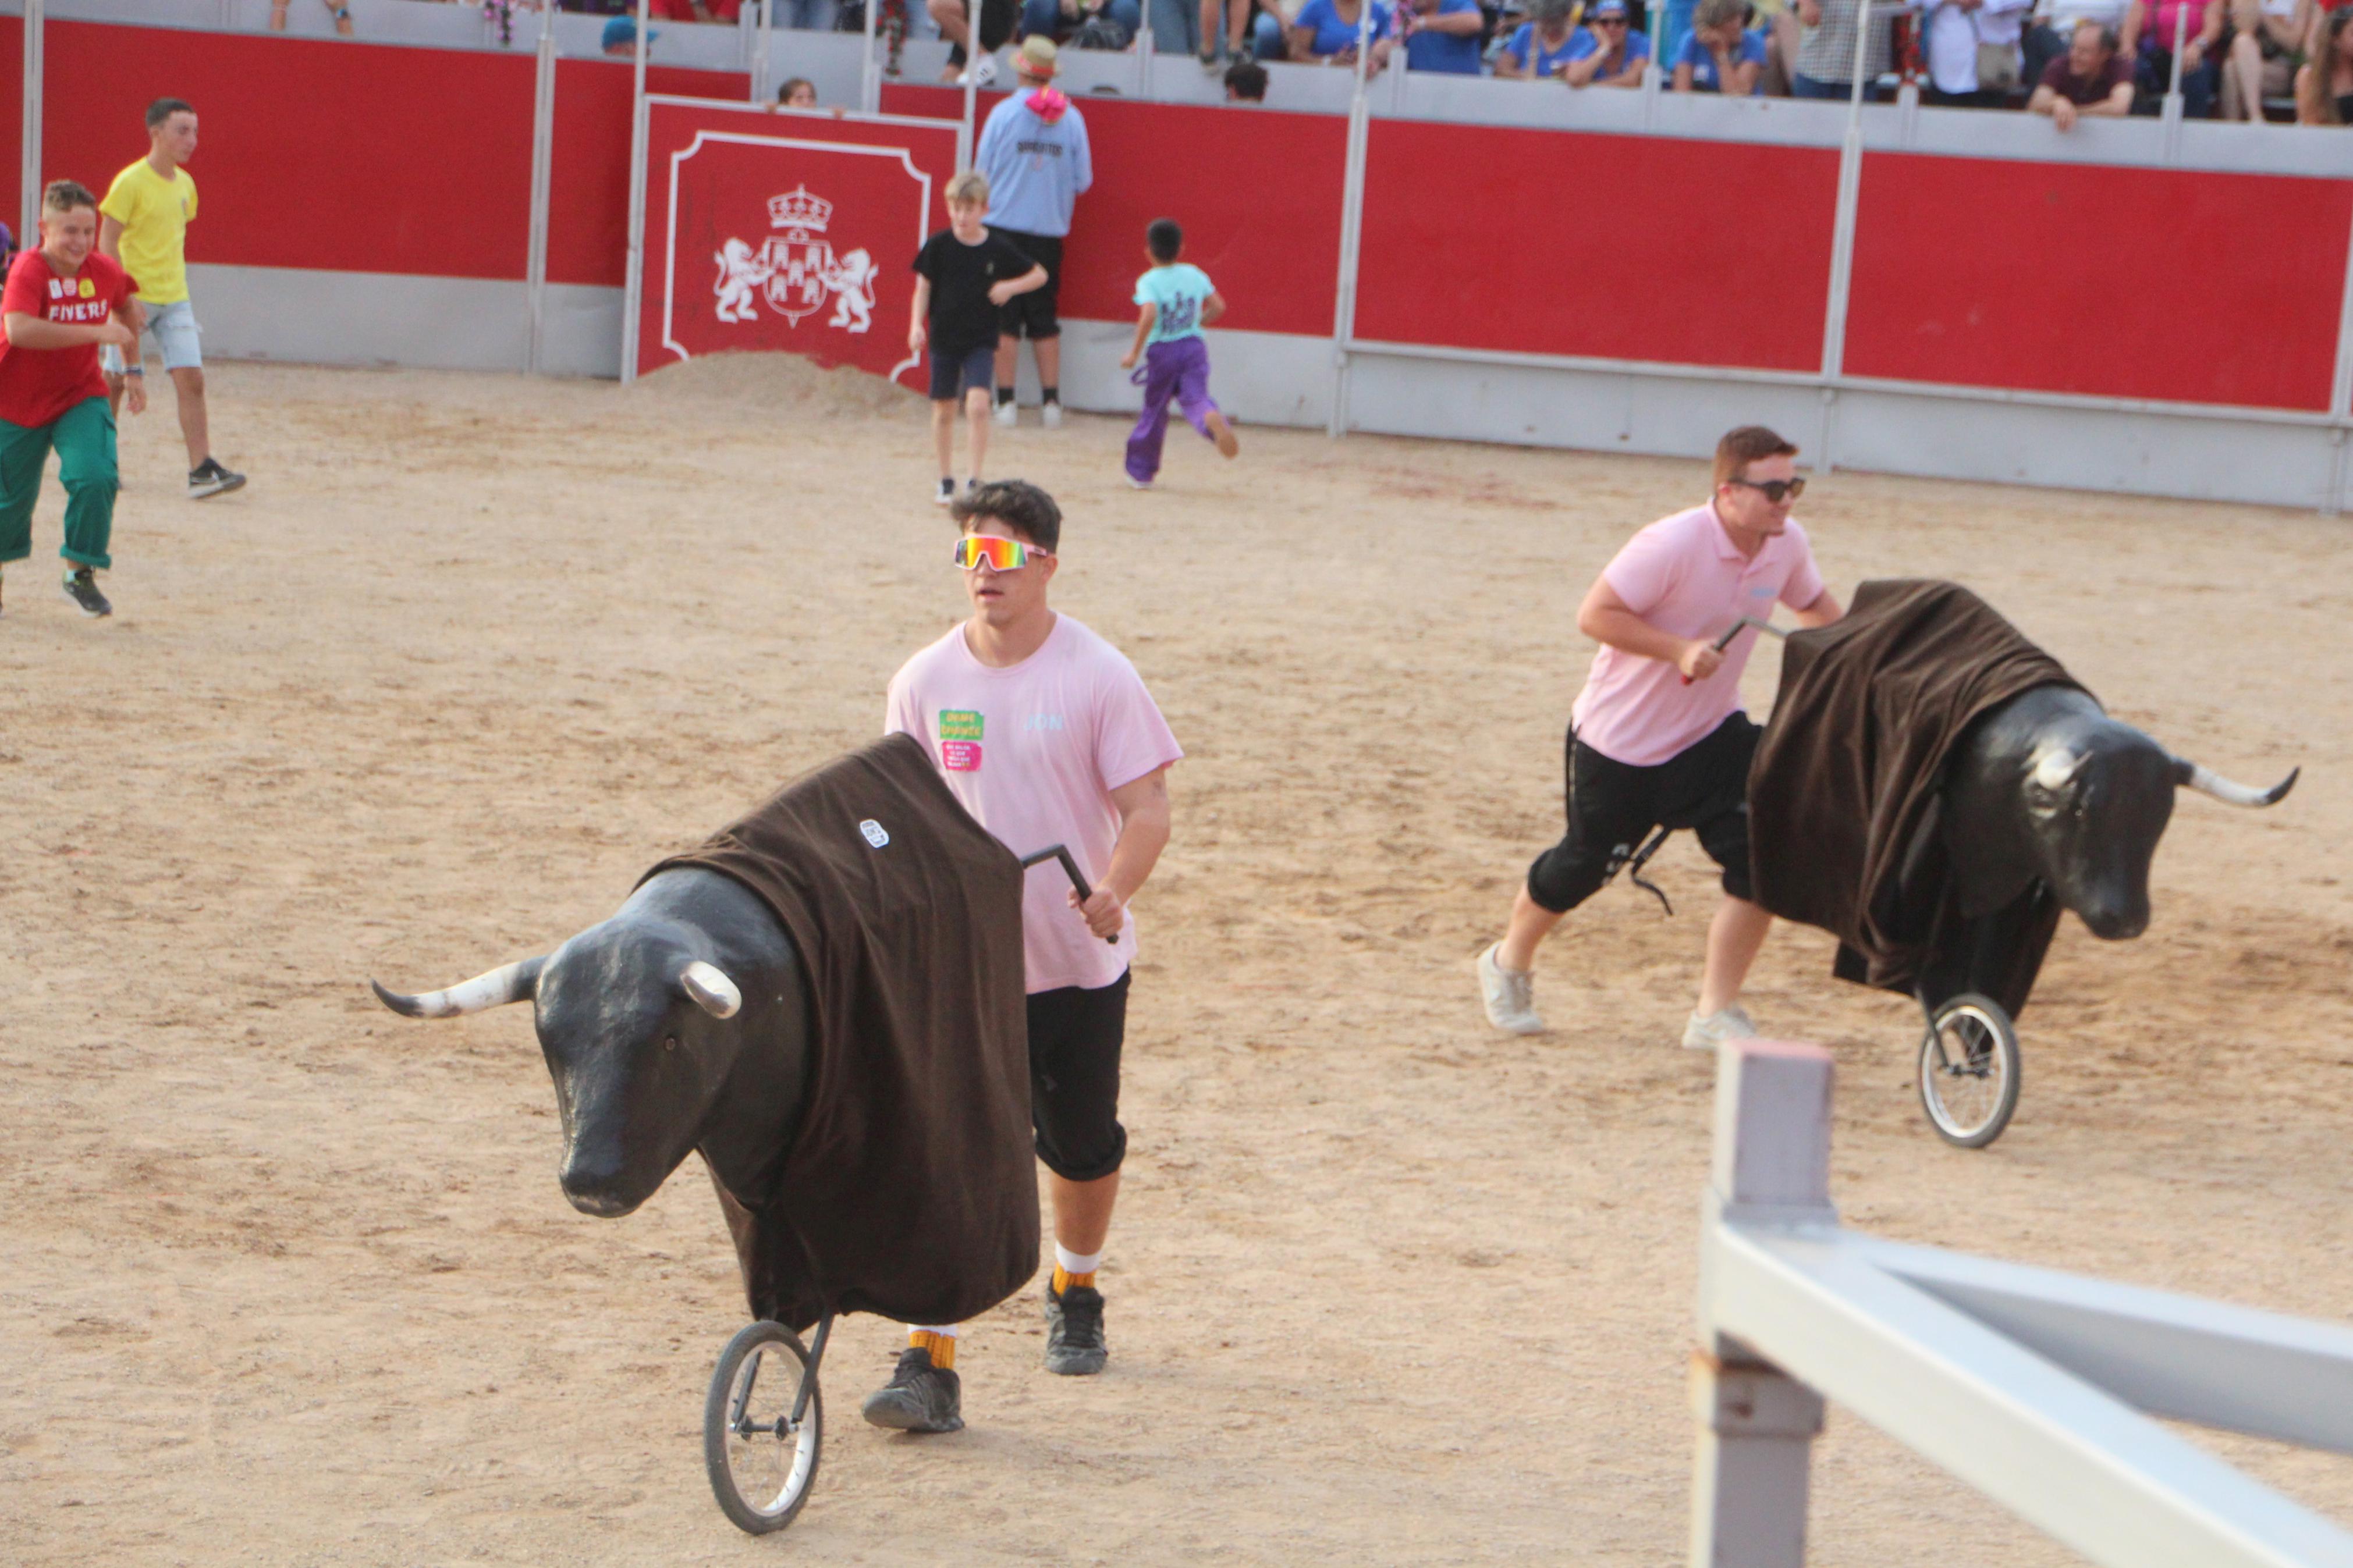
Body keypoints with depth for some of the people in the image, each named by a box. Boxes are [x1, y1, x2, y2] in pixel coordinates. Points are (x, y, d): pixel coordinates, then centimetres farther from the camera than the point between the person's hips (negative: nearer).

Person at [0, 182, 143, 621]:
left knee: (95, 477, -20)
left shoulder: (106, 272, -6)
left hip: (81, 396, 3)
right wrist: (97, 333, -42)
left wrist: (133, 372, 18)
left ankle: (81, 573, -4)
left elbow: (127, 304, 19)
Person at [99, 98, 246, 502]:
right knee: (114, 380, 3)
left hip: (174, 300, 5)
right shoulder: (130, 183, -10)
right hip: (135, 298, -5)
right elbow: (107, 241, -12)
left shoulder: (185, 184, 10)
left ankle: (202, 470, -12)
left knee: (191, 379, -7)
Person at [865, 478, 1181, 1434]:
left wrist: (1113, 890, -29)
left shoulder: (1098, 677, -9)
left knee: (1081, 1146, 14)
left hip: (1081, 960, -1)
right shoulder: (925, 683, -2)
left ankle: (1075, 1294, 43)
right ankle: (930, 1360, -12)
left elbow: (1146, 807, -11)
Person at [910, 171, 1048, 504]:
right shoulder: (938, 246, -6)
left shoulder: (999, 249, -5)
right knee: (944, 411, 9)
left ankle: (973, 480, -14)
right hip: (943, 339, 1)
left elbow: (1040, 275, 6)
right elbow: (924, 286, 1)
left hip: (981, 342, -1)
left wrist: (1011, 287, -11)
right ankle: (946, 480, 24)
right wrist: (917, 324, -11)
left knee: (978, 404, -17)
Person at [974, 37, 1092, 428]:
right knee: (1045, 321, 11)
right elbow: (1083, 181, 2)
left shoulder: (1004, 113, -7)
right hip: (1050, 230, 2)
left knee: (1004, 320, 3)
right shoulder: (1072, 117, -2)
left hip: (1004, 224, -2)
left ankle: (1006, 401, 0)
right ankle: (1052, 401, 8)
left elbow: (982, 172, -2)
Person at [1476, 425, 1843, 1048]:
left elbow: (1815, 607, 14)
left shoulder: (1787, 545, -7)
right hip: (1618, 739, -5)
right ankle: (1509, 963, 41)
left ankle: (1716, 1015, -2)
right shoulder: (1672, 545, -27)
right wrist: (1679, 650, -32)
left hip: (1709, 734, 5)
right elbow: (1595, 614, -23)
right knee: (1582, 866, 10)